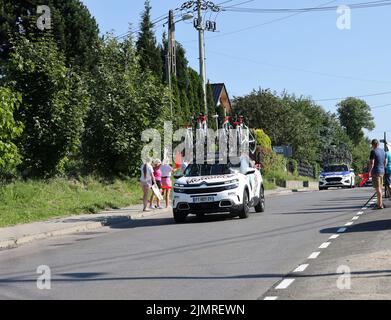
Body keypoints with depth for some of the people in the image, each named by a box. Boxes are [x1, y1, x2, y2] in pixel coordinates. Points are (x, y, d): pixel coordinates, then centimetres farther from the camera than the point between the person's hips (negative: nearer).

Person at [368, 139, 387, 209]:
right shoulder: (383, 151, 11)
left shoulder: (373, 151, -13)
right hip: (382, 171, 8)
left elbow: (372, 163, -17)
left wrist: (369, 171, -11)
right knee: (380, 188, 16)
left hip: (376, 172, -8)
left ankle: (380, 205, -7)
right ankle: (380, 203, 24)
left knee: (378, 188, -6)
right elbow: (385, 162, 17)